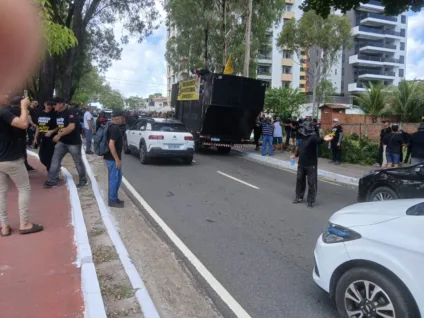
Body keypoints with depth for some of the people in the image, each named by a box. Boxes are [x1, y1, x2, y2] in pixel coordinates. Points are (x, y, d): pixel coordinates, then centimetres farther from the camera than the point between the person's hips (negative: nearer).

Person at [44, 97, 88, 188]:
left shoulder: (70, 113, -18)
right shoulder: (57, 114, 8)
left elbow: (71, 127, -30)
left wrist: (59, 135, -28)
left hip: (74, 142, -8)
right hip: (62, 141, 8)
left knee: (78, 162, 4)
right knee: (55, 160, 1)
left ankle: (83, 180, 18)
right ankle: (52, 180, 7)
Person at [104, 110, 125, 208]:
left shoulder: (112, 126, 12)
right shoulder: (115, 128, -20)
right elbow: (111, 145, -26)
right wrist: (117, 159, -23)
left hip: (113, 157, 10)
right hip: (113, 158, -10)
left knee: (117, 178, 18)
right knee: (114, 179, -1)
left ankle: (114, 198, 27)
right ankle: (112, 200, 9)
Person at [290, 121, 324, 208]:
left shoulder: (313, 137, -18)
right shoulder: (303, 137, 6)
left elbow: (319, 140, -42)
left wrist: (323, 139, -63)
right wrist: (296, 155, 34)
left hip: (311, 164, -8)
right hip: (301, 163, 8)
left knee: (311, 182, 0)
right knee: (300, 180, 17)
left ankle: (311, 201, 11)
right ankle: (299, 197, 32)